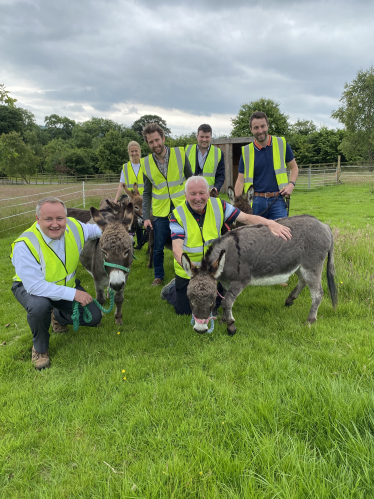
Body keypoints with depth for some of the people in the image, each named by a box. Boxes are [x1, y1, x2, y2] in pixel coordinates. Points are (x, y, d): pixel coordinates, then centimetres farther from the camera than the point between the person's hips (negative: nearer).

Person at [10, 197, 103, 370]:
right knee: (39, 306, -39)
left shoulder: (74, 227, -20)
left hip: (67, 284, 5)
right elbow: (35, 286, -35)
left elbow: (94, 229, 6)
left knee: (94, 317, -4)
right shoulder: (25, 245, -34)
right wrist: (73, 294, -36)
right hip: (31, 288, -5)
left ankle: (58, 316, 29)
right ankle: (39, 348, -6)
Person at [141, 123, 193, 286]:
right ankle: (158, 276, 29)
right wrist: (146, 216, 1)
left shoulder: (180, 154, -4)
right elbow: (147, 193, 7)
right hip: (160, 212, 1)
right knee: (158, 247, 8)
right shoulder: (146, 163, 0)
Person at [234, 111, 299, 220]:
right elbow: (240, 180, 5)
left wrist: (291, 184, -4)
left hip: (277, 200, 0)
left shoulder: (281, 144, 5)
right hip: (256, 201, 0)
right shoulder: (246, 151, 4)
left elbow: (294, 167, 15)